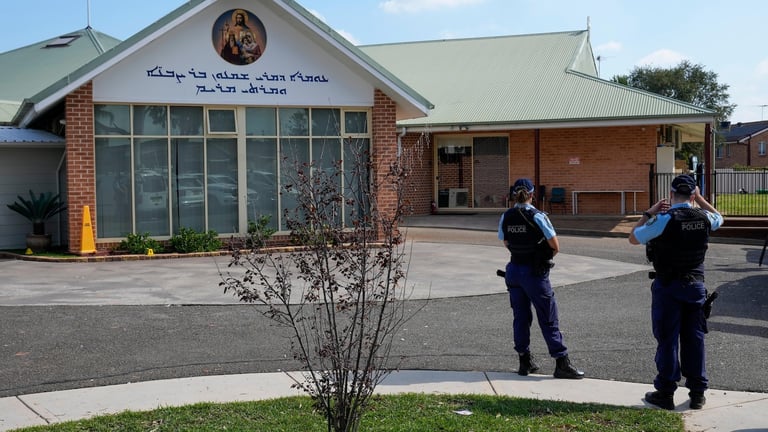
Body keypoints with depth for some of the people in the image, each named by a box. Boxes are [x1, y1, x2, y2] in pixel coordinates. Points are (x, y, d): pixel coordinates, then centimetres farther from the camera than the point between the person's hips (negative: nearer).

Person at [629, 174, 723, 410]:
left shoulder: (664, 220, -15)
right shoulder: (704, 218, -1)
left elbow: (633, 238, -3)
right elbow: (719, 218, 25)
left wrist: (649, 213, 3)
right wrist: (700, 199, 22)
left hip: (667, 286, -4)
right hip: (695, 284, 4)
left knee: (667, 340, 3)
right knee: (694, 339, 11)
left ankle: (665, 393, 10)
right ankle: (697, 393, 18)